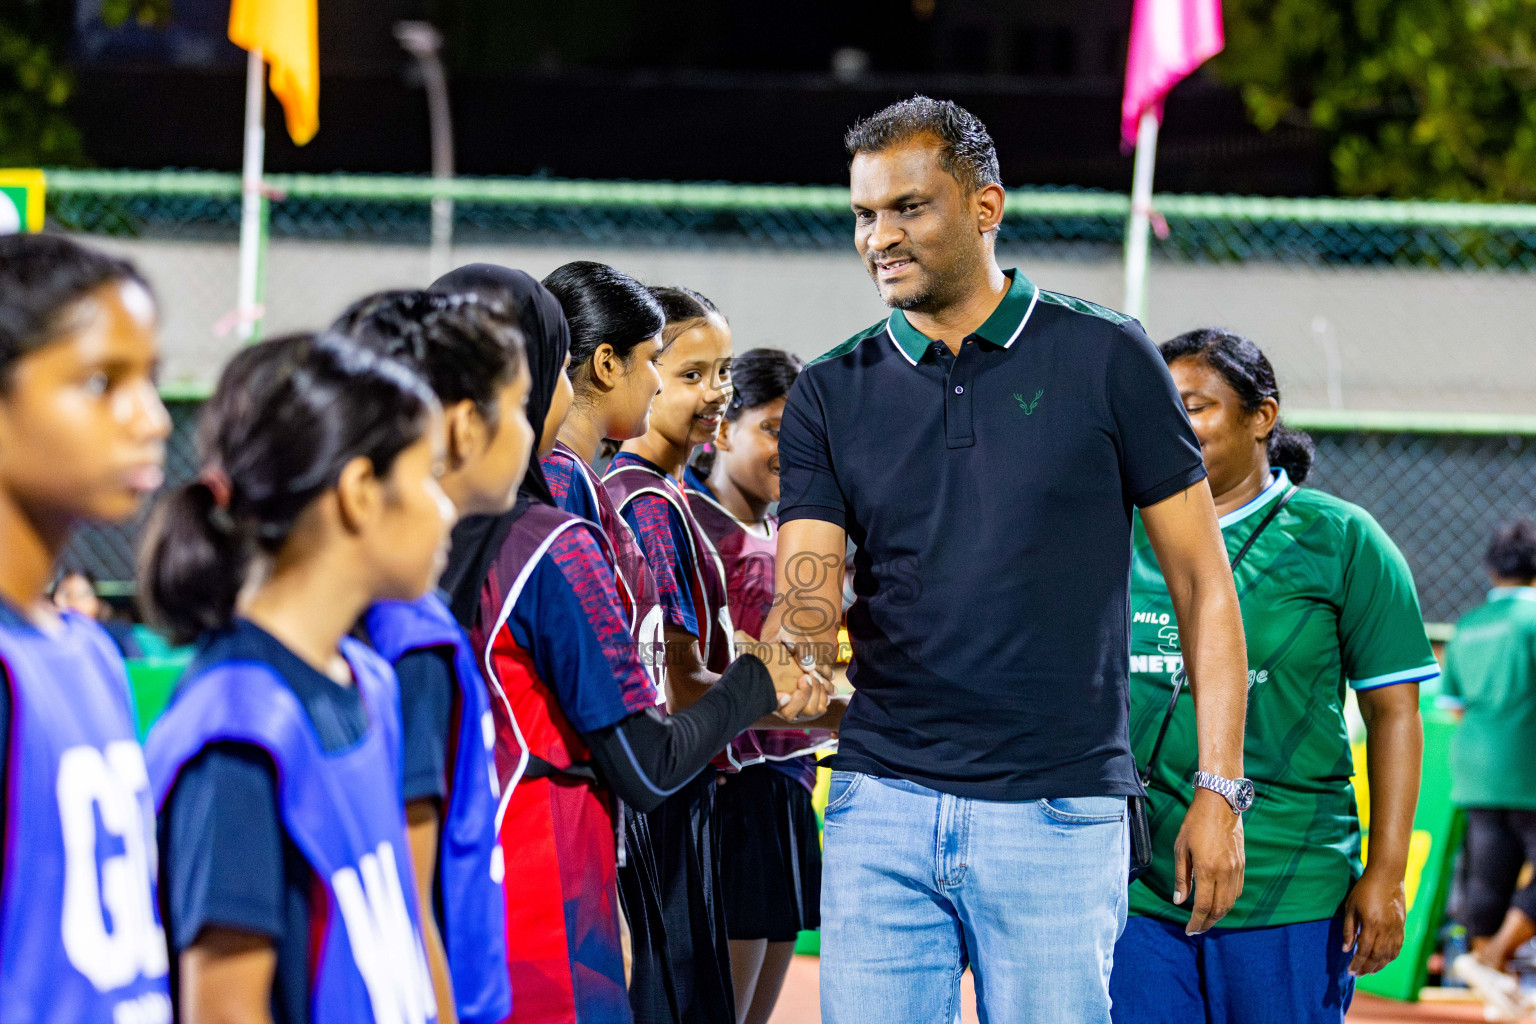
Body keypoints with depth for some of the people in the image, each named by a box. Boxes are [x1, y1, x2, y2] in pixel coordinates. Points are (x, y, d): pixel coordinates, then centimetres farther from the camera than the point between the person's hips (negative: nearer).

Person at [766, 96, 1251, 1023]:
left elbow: (1203, 581, 3)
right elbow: (807, 613, -1)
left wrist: (1221, 788, -3)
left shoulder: (1106, 361, 1)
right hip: (882, 804, 3)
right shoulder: (832, 395, 8)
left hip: (1060, 811, -3)